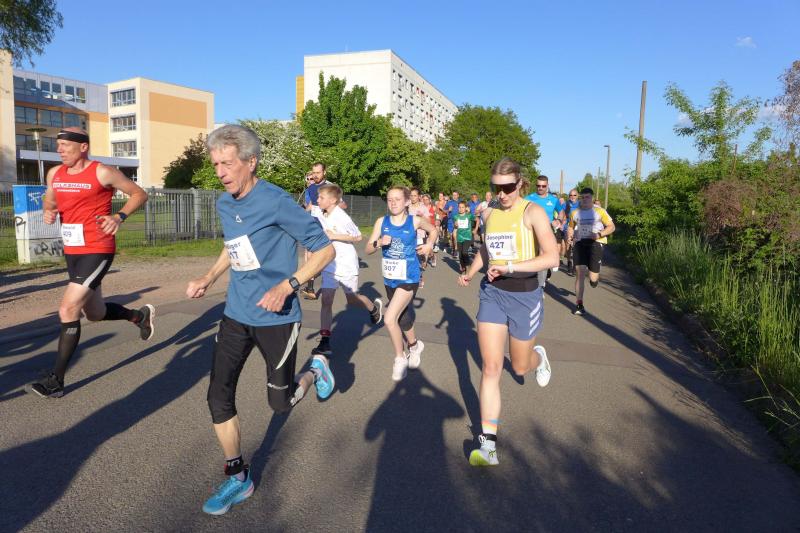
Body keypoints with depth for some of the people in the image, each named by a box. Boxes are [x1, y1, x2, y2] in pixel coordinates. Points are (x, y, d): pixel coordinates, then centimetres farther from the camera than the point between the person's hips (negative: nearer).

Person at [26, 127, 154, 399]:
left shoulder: (102, 173, -10)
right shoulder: (55, 173, 9)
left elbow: (139, 194, -3)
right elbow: (49, 201, 24)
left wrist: (119, 216, -17)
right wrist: (48, 211, 0)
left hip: (97, 251, -8)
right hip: (71, 251, 8)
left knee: (68, 310, -12)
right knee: (95, 313, 18)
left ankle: (56, 380, -1)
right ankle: (140, 315, 44)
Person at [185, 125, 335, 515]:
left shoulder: (276, 202, -17)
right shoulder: (224, 204, 5)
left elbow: (324, 248, -15)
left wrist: (287, 285, -25)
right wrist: (207, 279, 11)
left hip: (275, 318, -6)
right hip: (236, 315, 7)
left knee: (280, 401, 7)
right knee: (218, 398, 3)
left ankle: (315, 371, 40)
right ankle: (237, 479, 22)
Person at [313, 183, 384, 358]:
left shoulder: (342, 217, -19)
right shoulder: (322, 216, 2)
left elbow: (358, 237, -14)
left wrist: (335, 236, -21)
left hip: (346, 265, -5)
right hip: (329, 265, 5)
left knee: (352, 299, 11)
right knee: (326, 300, -6)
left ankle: (375, 306, 44)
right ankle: (325, 343, -6)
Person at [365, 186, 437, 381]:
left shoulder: (415, 221, -7)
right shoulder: (381, 222, -3)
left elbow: (433, 230, 13)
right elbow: (368, 249, -3)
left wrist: (429, 245, -4)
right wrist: (379, 242, -22)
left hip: (408, 279, -4)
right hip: (389, 279, 4)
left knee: (389, 319, -18)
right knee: (403, 319, 21)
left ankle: (400, 358, 5)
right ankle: (414, 345, 50)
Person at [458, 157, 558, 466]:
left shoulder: (532, 212, -11)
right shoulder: (489, 214, 6)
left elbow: (551, 257, -21)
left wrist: (510, 267, -28)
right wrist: (471, 272, 15)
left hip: (524, 296, -4)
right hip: (492, 293, 4)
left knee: (520, 367, 14)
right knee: (490, 368, -4)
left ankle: (539, 357, 53)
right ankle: (488, 444, 1)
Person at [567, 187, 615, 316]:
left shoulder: (600, 211, -2)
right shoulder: (575, 213, 8)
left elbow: (612, 227, -1)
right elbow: (571, 227, 23)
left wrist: (599, 234, -17)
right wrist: (570, 236, 1)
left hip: (595, 243, -2)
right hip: (580, 243, 3)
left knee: (593, 279, -3)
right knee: (579, 274, -6)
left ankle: (595, 278, 38)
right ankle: (579, 305, 1)